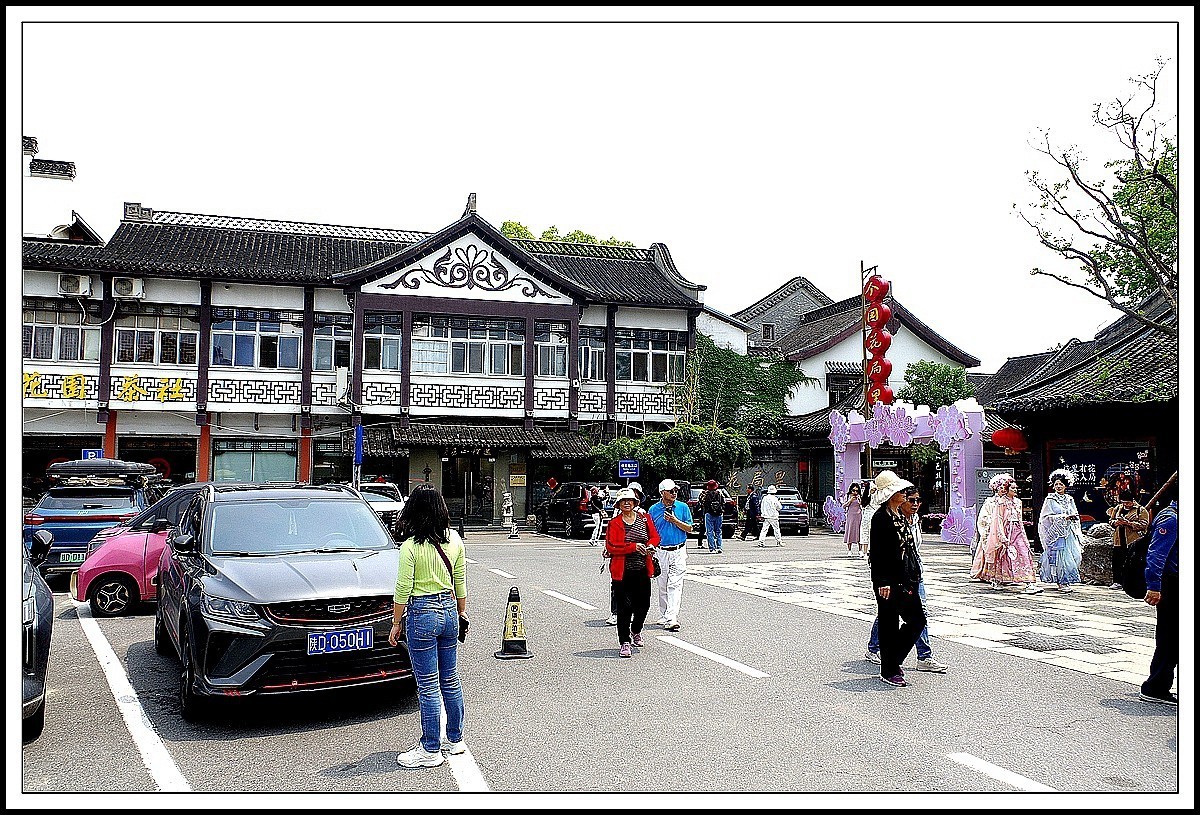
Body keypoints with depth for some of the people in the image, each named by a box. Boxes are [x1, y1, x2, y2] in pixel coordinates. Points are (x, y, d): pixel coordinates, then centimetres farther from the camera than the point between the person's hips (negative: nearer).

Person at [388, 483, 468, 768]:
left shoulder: (410, 546, -15)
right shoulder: (454, 540, 2)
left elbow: (403, 591, -12)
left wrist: (396, 624, -1)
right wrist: (461, 611, 21)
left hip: (422, 614, -6)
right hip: (449, 611, 6)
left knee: (428, 686, 1)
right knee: (450, 680, 17)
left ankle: (430, 750, 10)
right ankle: (454, 740, 27)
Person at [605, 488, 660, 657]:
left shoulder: (644, 518, 8)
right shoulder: (615, 523, -4)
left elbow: (655, 536, 14)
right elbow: (610, 547, -12)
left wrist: (650, 545, -9)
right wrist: (634, 547, -19)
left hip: (642, 570, 4)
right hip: (622, 572, -4)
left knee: (643, 604, 11)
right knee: (624, 607, -5)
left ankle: (636, 631, 39)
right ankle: (625, 642, 3)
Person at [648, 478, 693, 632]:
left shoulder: (683, 507, 3)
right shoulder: (653, 509, 3)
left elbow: (689, 528, 1)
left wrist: (675, 520, -13)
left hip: (678, 551, -1)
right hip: (660, 551, 1)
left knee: (675, 585, -9)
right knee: (662, 586, 8)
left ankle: (672, 619, -14)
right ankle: (663, 616, 21)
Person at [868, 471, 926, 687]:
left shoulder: (901, 516, 14)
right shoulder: (881, 517, -14)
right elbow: (877, 553, -17)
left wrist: (912, 578, 19)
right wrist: (883, 582, -20)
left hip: (905, 578, 9)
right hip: (888, 580, -9)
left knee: (917, 620, 9)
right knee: (889, 624, 0)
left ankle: (892, 659, 22)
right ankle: (888, 671, 12)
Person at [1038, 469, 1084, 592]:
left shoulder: (1069, 499, 15)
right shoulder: (1050, 500, -1)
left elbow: (1075, 516, 20)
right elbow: (1047, 517, -7)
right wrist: (1064, 517, -13)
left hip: (1069, 533, 5)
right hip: (1056, 532, -5)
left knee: (1072, 555, -1)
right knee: (1060, 556, -8)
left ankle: (1067, 580, 10)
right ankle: (1061, 582, -4)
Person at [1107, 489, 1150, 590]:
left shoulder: (1141, 510, -1)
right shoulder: (1117, 509, 16)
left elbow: (1143, 525, -10)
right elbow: (1110, 520, 22)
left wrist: (1128, 523, -18)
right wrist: (1115, 522, -2)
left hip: (1133, 543, -5)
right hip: (1118, 541, 5)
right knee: (1117, 562, 4)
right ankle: (1117, 582, 12)